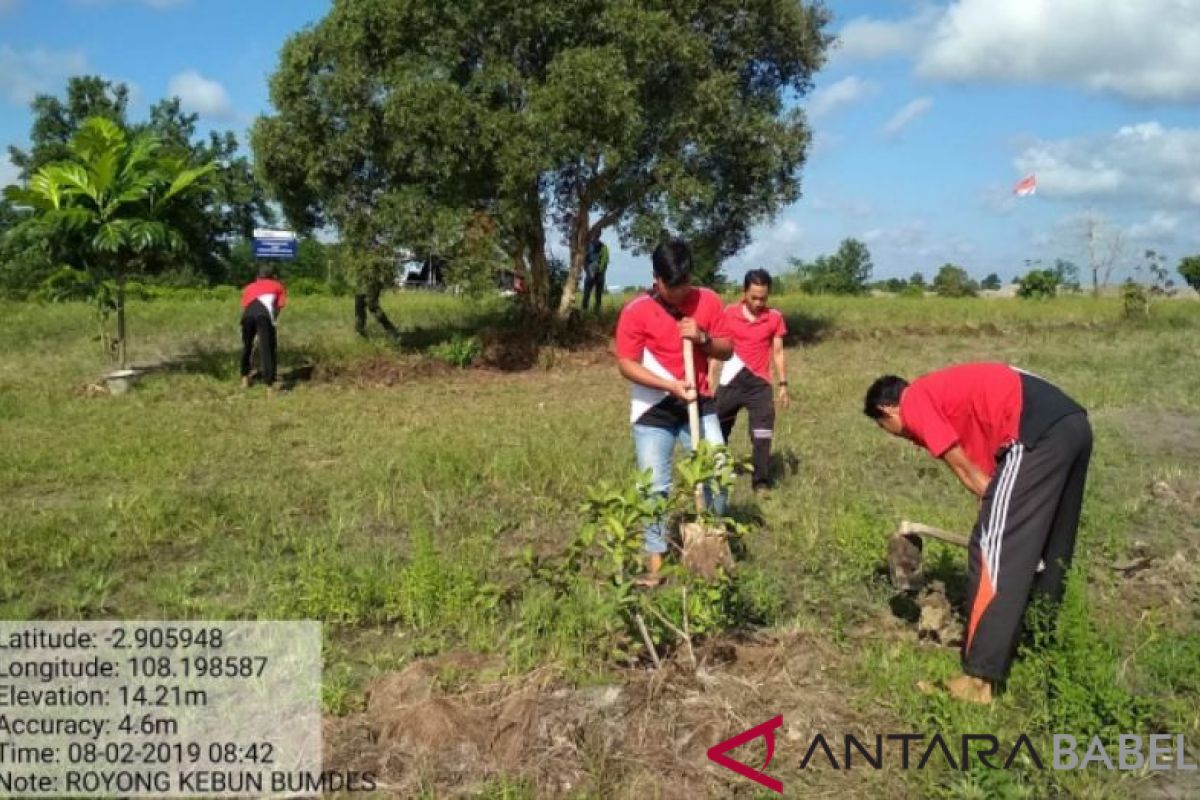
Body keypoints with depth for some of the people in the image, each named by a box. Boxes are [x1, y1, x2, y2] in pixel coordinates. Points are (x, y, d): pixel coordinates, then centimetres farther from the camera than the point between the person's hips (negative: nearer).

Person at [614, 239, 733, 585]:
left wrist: (703, 338, -16)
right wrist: (671, 385, -23)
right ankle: (654, 558, 13)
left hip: (699, 404, 3)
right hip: (653, 411, -3)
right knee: (655, 488, 1)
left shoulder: (708, 300, -2)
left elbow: (727, 350, 5)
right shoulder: (636, 311, -12)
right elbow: (627, 365, -14)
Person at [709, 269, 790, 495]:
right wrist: (711, 378, -1)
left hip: (760, 384, 0)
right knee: (718, 432, 11)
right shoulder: (728, 313, -5)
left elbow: (778, 353, 5)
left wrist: (783, 385, 2)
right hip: (731, 382, 0)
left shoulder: (775, 318, -2)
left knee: (762, 436, -2)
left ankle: (761, 483, 5)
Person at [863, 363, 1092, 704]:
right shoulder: (944, 392, 30)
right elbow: (982, 464, 26)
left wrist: (998, 508, 9)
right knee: (1050, 547, 22)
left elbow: (965, 468, 2)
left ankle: (979, 679, -4)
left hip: (1039, 434, -10)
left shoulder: (915, 402, 5)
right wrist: (997, 510, 22)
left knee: (996, 548, -6)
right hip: (1073, 424, 10)